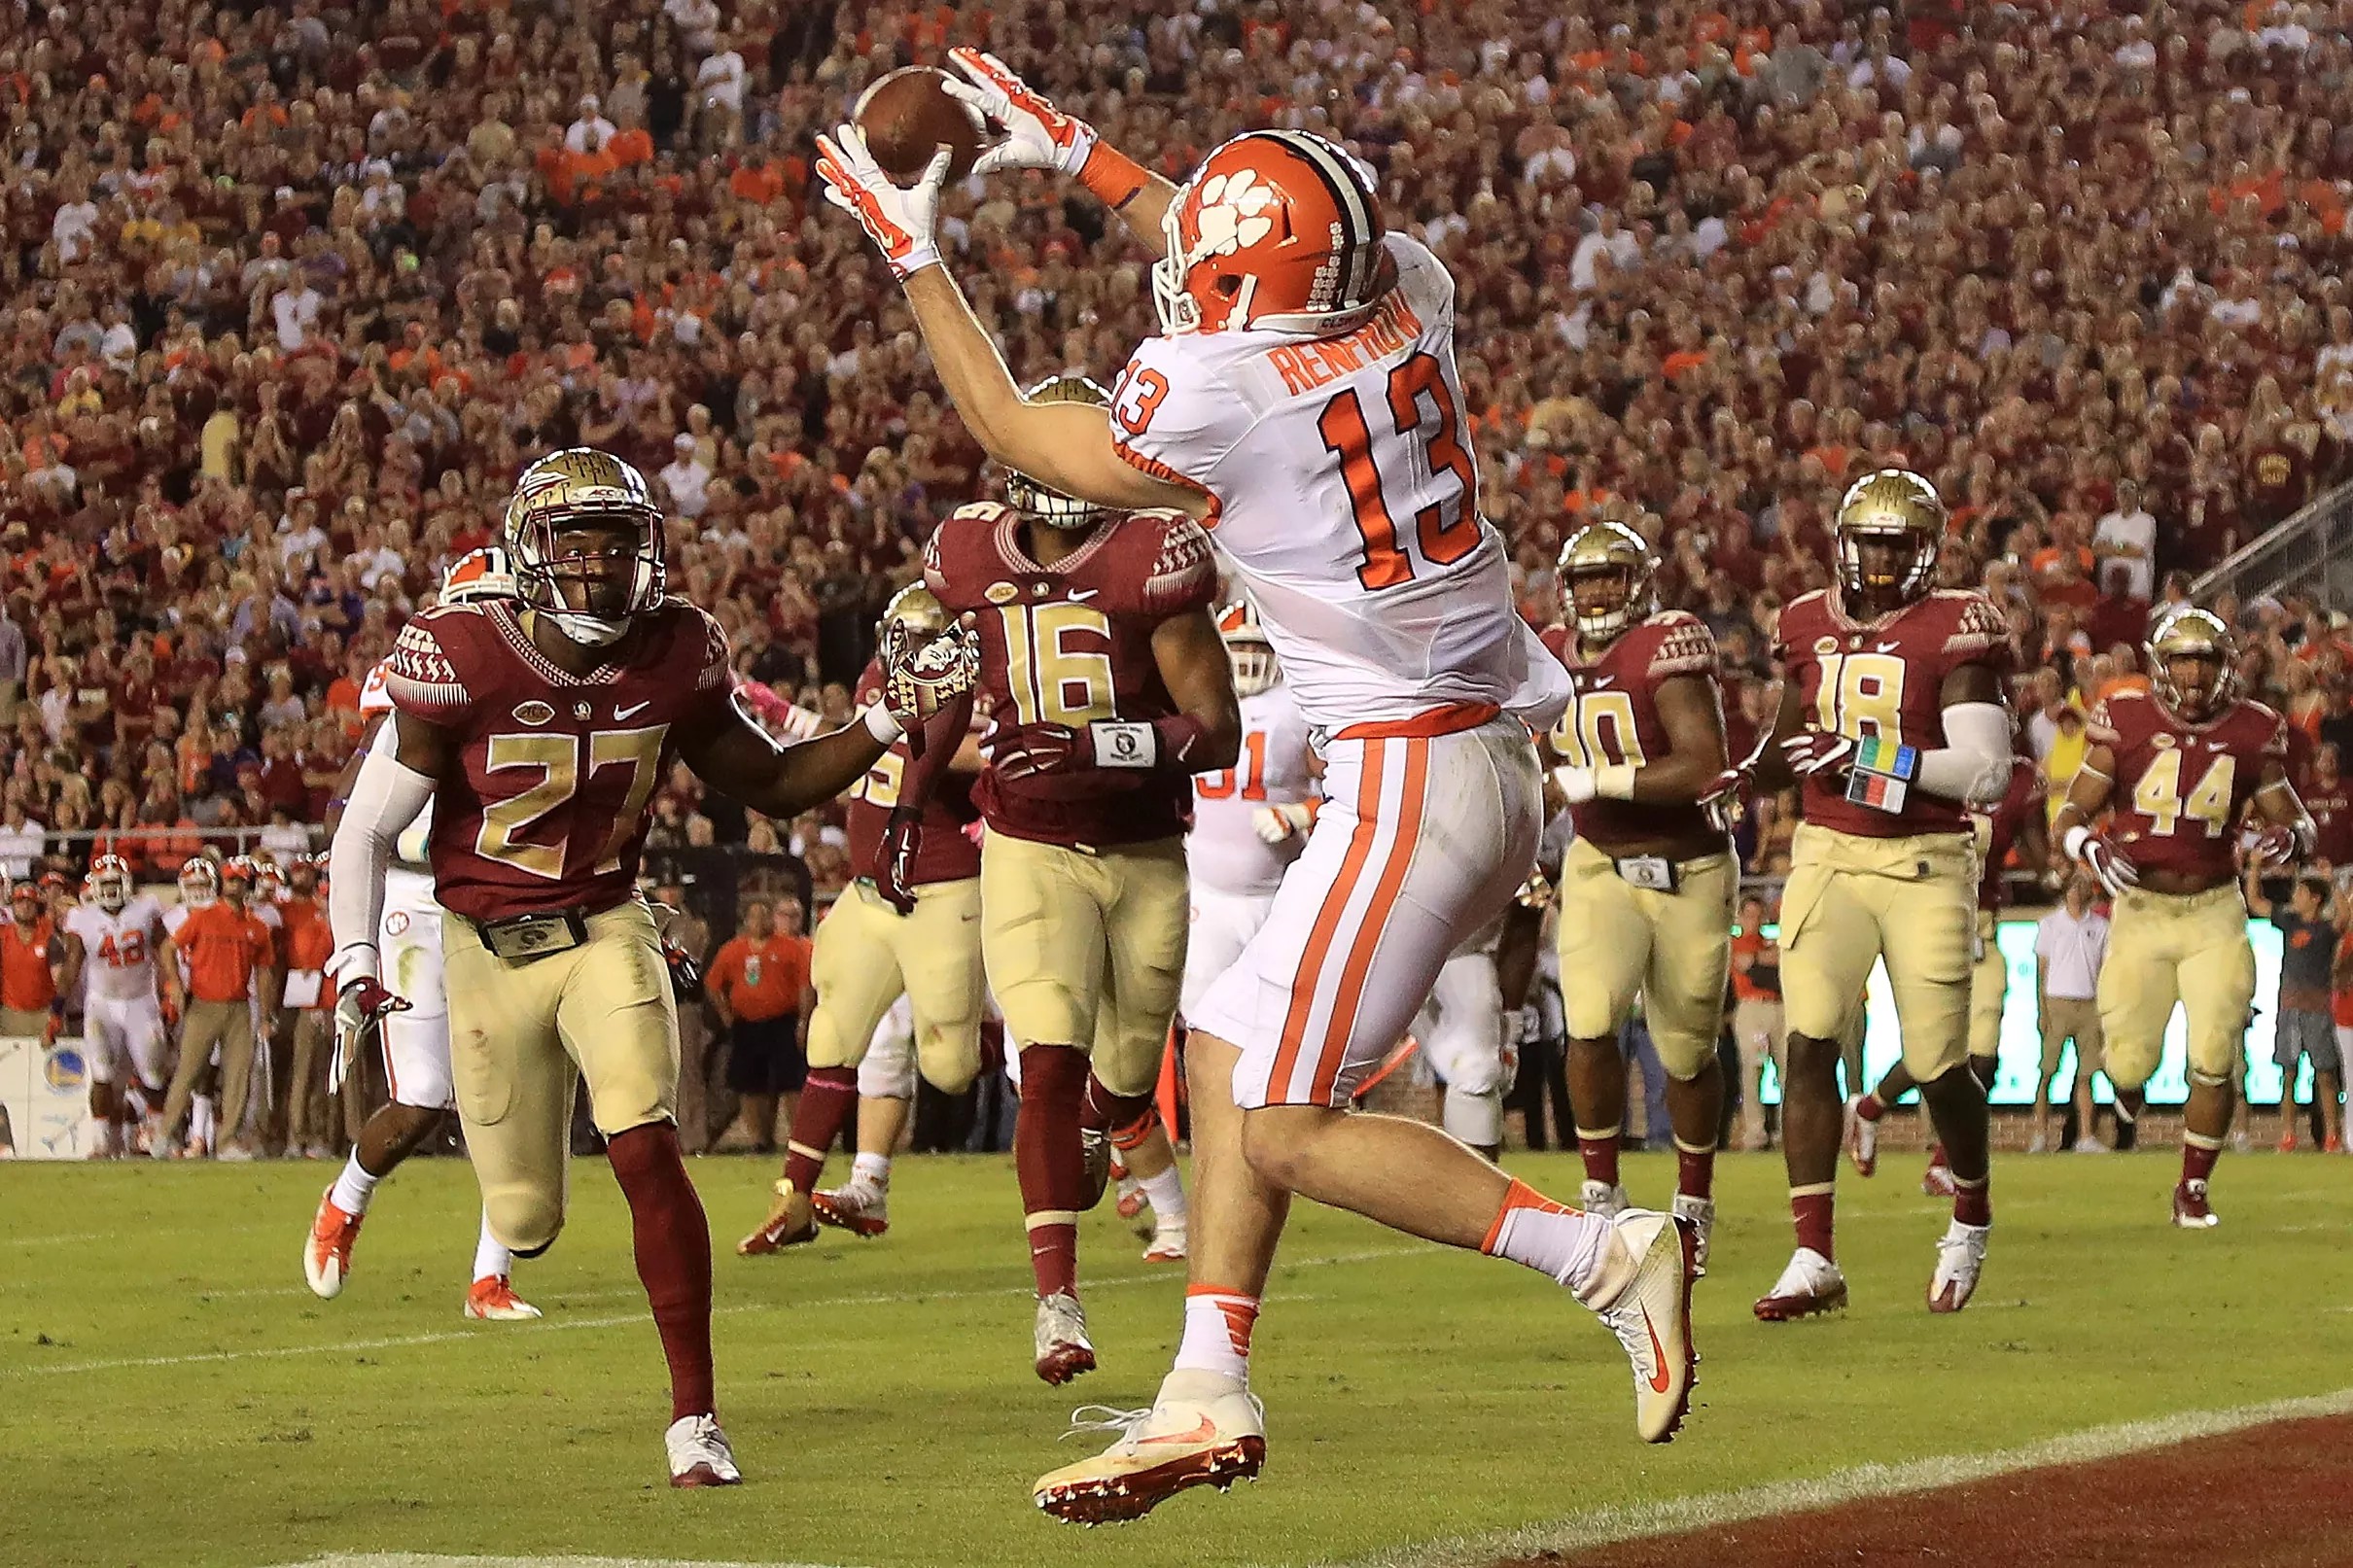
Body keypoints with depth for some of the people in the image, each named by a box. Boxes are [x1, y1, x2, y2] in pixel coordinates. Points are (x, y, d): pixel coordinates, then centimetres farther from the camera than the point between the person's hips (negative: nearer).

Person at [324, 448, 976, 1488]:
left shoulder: (676, 658, -8)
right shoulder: (463, 660, -18)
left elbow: (773, 786, 7)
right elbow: (369, 827, -9)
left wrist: (886, 723, -7)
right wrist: (355, 963, -20)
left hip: (608, 931, 1)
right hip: (488, 943, -1)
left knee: (646, 1150, -21)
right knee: (527, 1224, 4)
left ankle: (693, 1416, -15)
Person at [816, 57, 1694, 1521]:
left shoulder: (1210, 402, -14)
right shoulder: (1409, 297, 4)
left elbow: (1009, 426, 5)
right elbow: (1255, 271, 27)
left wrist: (914, 251, 15)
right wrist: (1068, 147, 31)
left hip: (1412, 781, -9)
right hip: (1502, 764, 9)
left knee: (1287, 1128, -3)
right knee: (1228, 1053, 15)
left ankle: (1610, 1254, -8)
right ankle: (1209, 1397, 16)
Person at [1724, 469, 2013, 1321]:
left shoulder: (1954, 630, -6)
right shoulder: (1812, 625, 9)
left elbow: (1985, 770, -14)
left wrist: (1879, 756, -22)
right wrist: (1752, 773, 7)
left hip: (1927, 860, -3)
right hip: (1828, 857, 3)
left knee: (1937, 1064, 1)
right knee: (1809, 1043, -13)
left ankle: (1971, 1217, 31)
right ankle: (1814, 1258, -12)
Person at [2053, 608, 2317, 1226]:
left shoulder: (2251, 733, -1)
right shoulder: (2127, 724, -6)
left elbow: (2296, 818, 7)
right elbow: (2071, 815, -3)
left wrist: (2290, 835, -17)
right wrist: (2090, 846, -25)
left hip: (2215, 913, 1)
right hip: (2140, 911, -1)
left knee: (2215, 1061, -6)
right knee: (2130, 1063, -2)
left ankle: (2193, 1189, 12)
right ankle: (2126, 1071, 37)